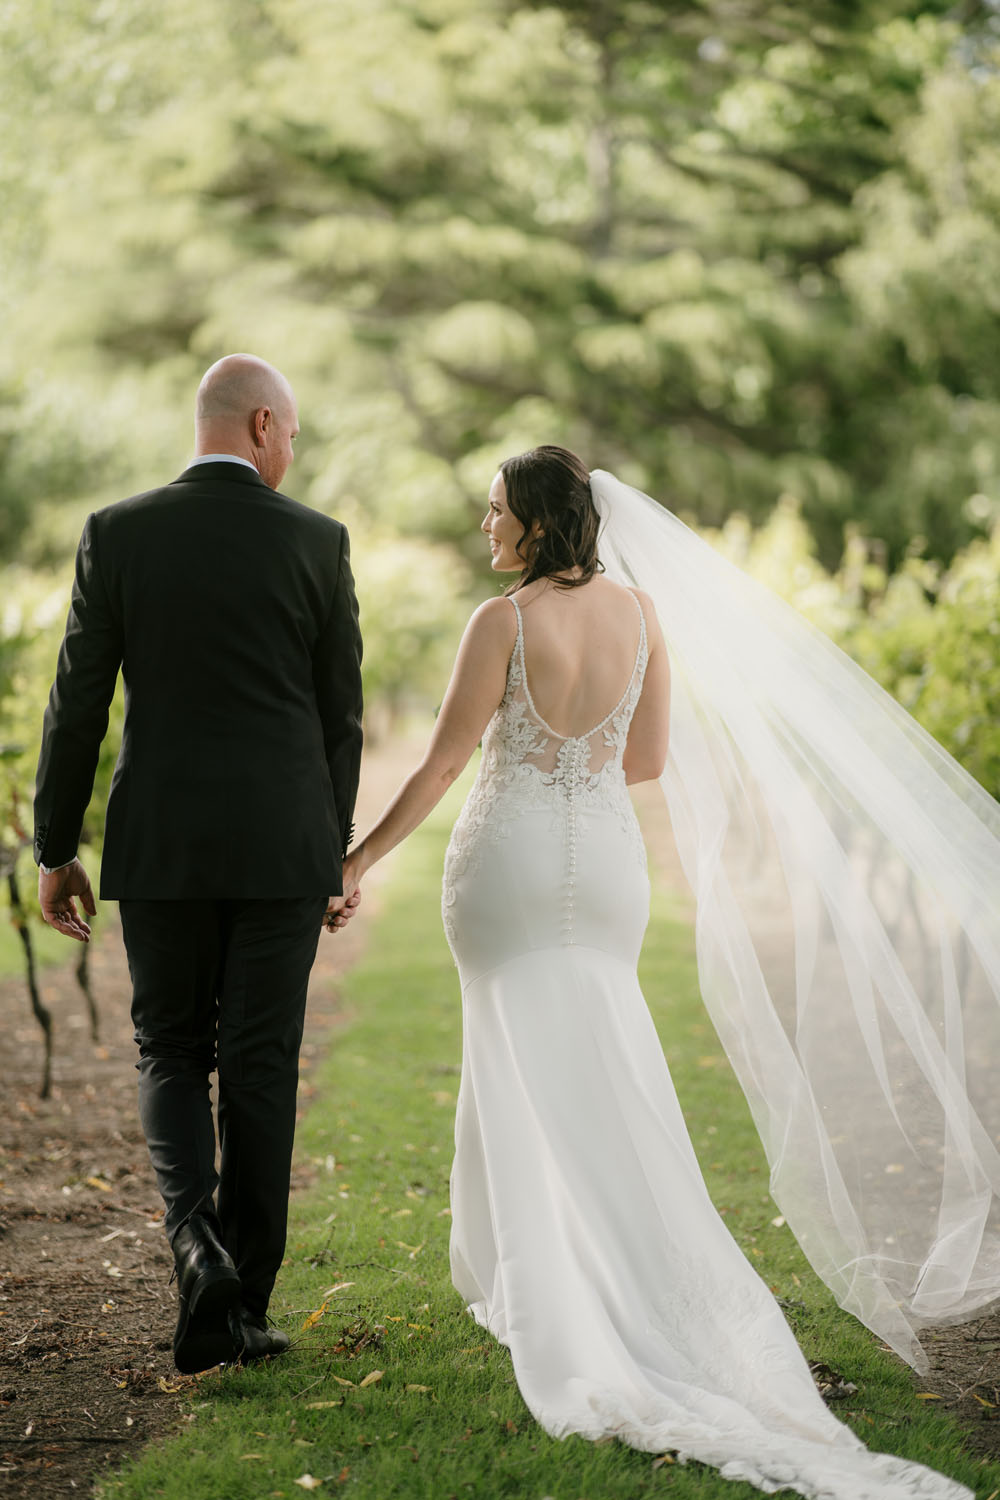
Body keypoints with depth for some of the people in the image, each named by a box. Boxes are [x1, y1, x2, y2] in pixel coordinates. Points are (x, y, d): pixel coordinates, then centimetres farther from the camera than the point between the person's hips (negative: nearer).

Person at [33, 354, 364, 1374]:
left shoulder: (117, 534, -1)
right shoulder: (316, 541, -1)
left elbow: (77, 704, -1)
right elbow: (338, 716, 3)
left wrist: (54, 850, 7)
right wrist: (333, 855, 13)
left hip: (158, 844, 0)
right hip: (282, 846, 0)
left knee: (171, 1052, 15)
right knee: (259, 1068, 7)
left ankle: (194, 1231, -9)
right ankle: (234, 1311, 12)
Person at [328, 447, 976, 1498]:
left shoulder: (502, 622, -14)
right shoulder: (638, 613, 1)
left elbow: (445, 760, -11)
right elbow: (649, 759, 6)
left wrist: (363, 855, -1)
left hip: (508, 859, -4)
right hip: (606, 860, 5)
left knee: (528, 1074, 4)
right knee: (600, 1080, 16)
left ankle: (559, 1312, 4)